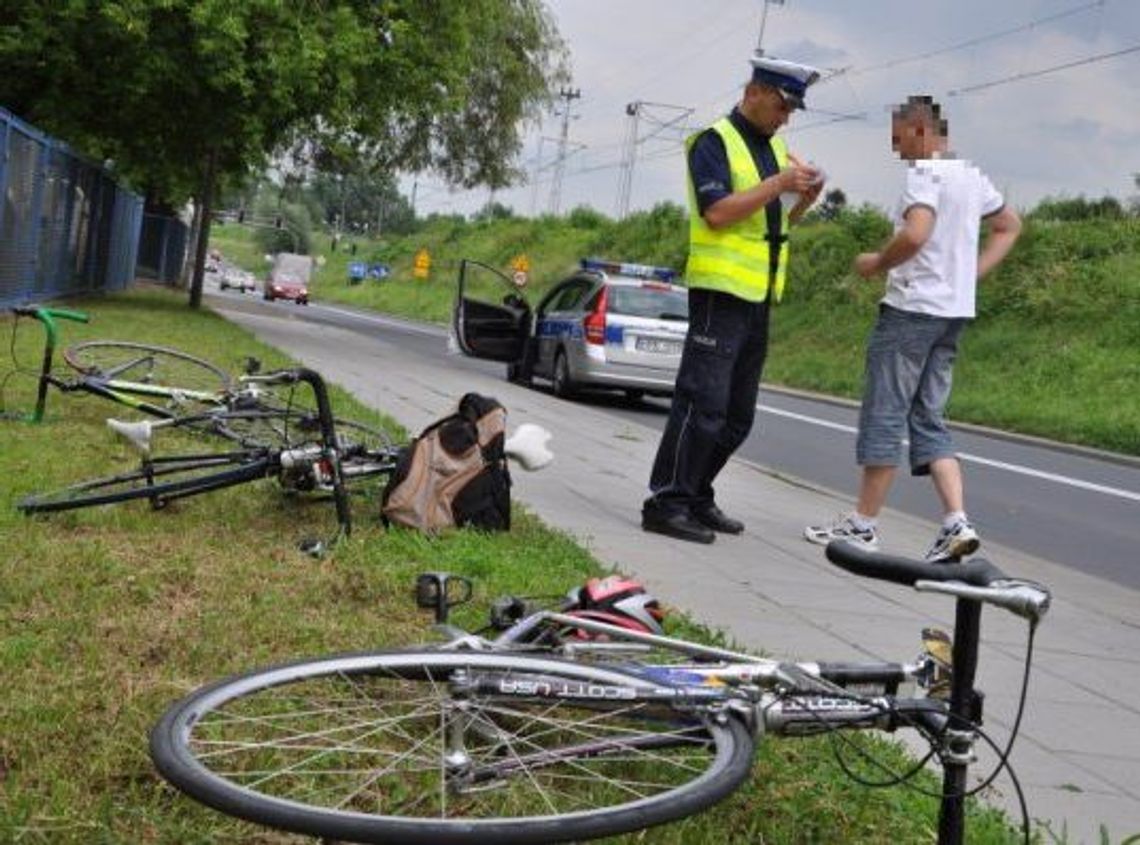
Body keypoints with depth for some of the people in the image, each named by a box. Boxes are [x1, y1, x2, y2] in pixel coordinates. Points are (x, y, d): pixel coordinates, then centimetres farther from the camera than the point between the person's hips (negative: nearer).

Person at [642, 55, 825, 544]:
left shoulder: (775, 147, 18)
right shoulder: (714, 142, -7)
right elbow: (717, 212, -18)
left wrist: (804, 199, 3)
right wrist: (778, 184, -19)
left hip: (759, 295, 9)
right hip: (720, 289, -8)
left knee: (737, 415, 10)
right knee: (702, 403, -12)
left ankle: (696, 498, 19)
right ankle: (666, 503, -7)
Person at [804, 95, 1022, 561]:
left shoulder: (924, 173, -12)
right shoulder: (972, 176, 16)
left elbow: (915, 234, -28)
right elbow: (1010, 226, 28)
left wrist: (876, 263, -11)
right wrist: (972, 272, 18)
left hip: (912, 307, -9)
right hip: (954, 310, 9)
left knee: (884, 415, 0)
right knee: (928, 419, 11)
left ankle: (863, 524, 6)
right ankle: (956, 522, 0)